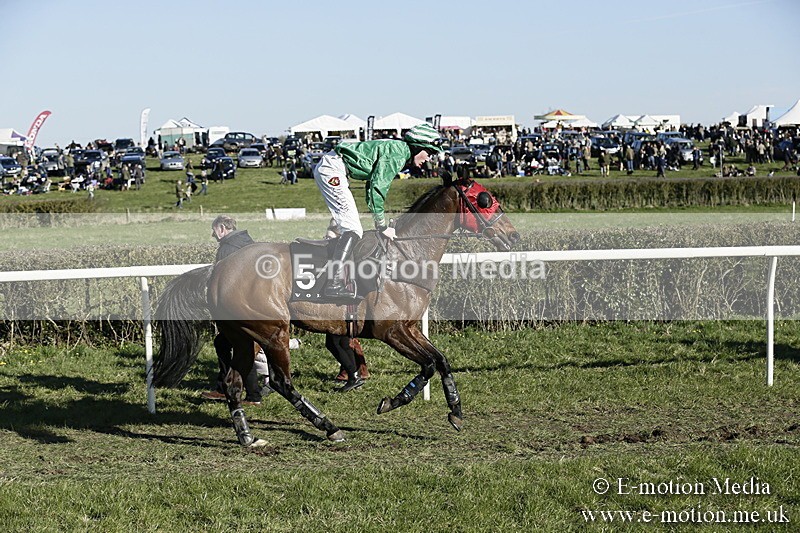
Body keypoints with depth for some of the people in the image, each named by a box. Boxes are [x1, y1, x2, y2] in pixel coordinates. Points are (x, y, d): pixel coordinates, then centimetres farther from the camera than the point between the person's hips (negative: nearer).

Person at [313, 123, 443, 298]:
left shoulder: (397, 149, 17)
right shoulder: (397, 153, -14)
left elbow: (373, 185, 24)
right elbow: (377, 188, -18)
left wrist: (379, 223, 22)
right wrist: (382, 226, -12)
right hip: (333, 170, -11)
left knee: (349, 227, 15)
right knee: (353, 229, -14)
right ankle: (335, 284, -21)